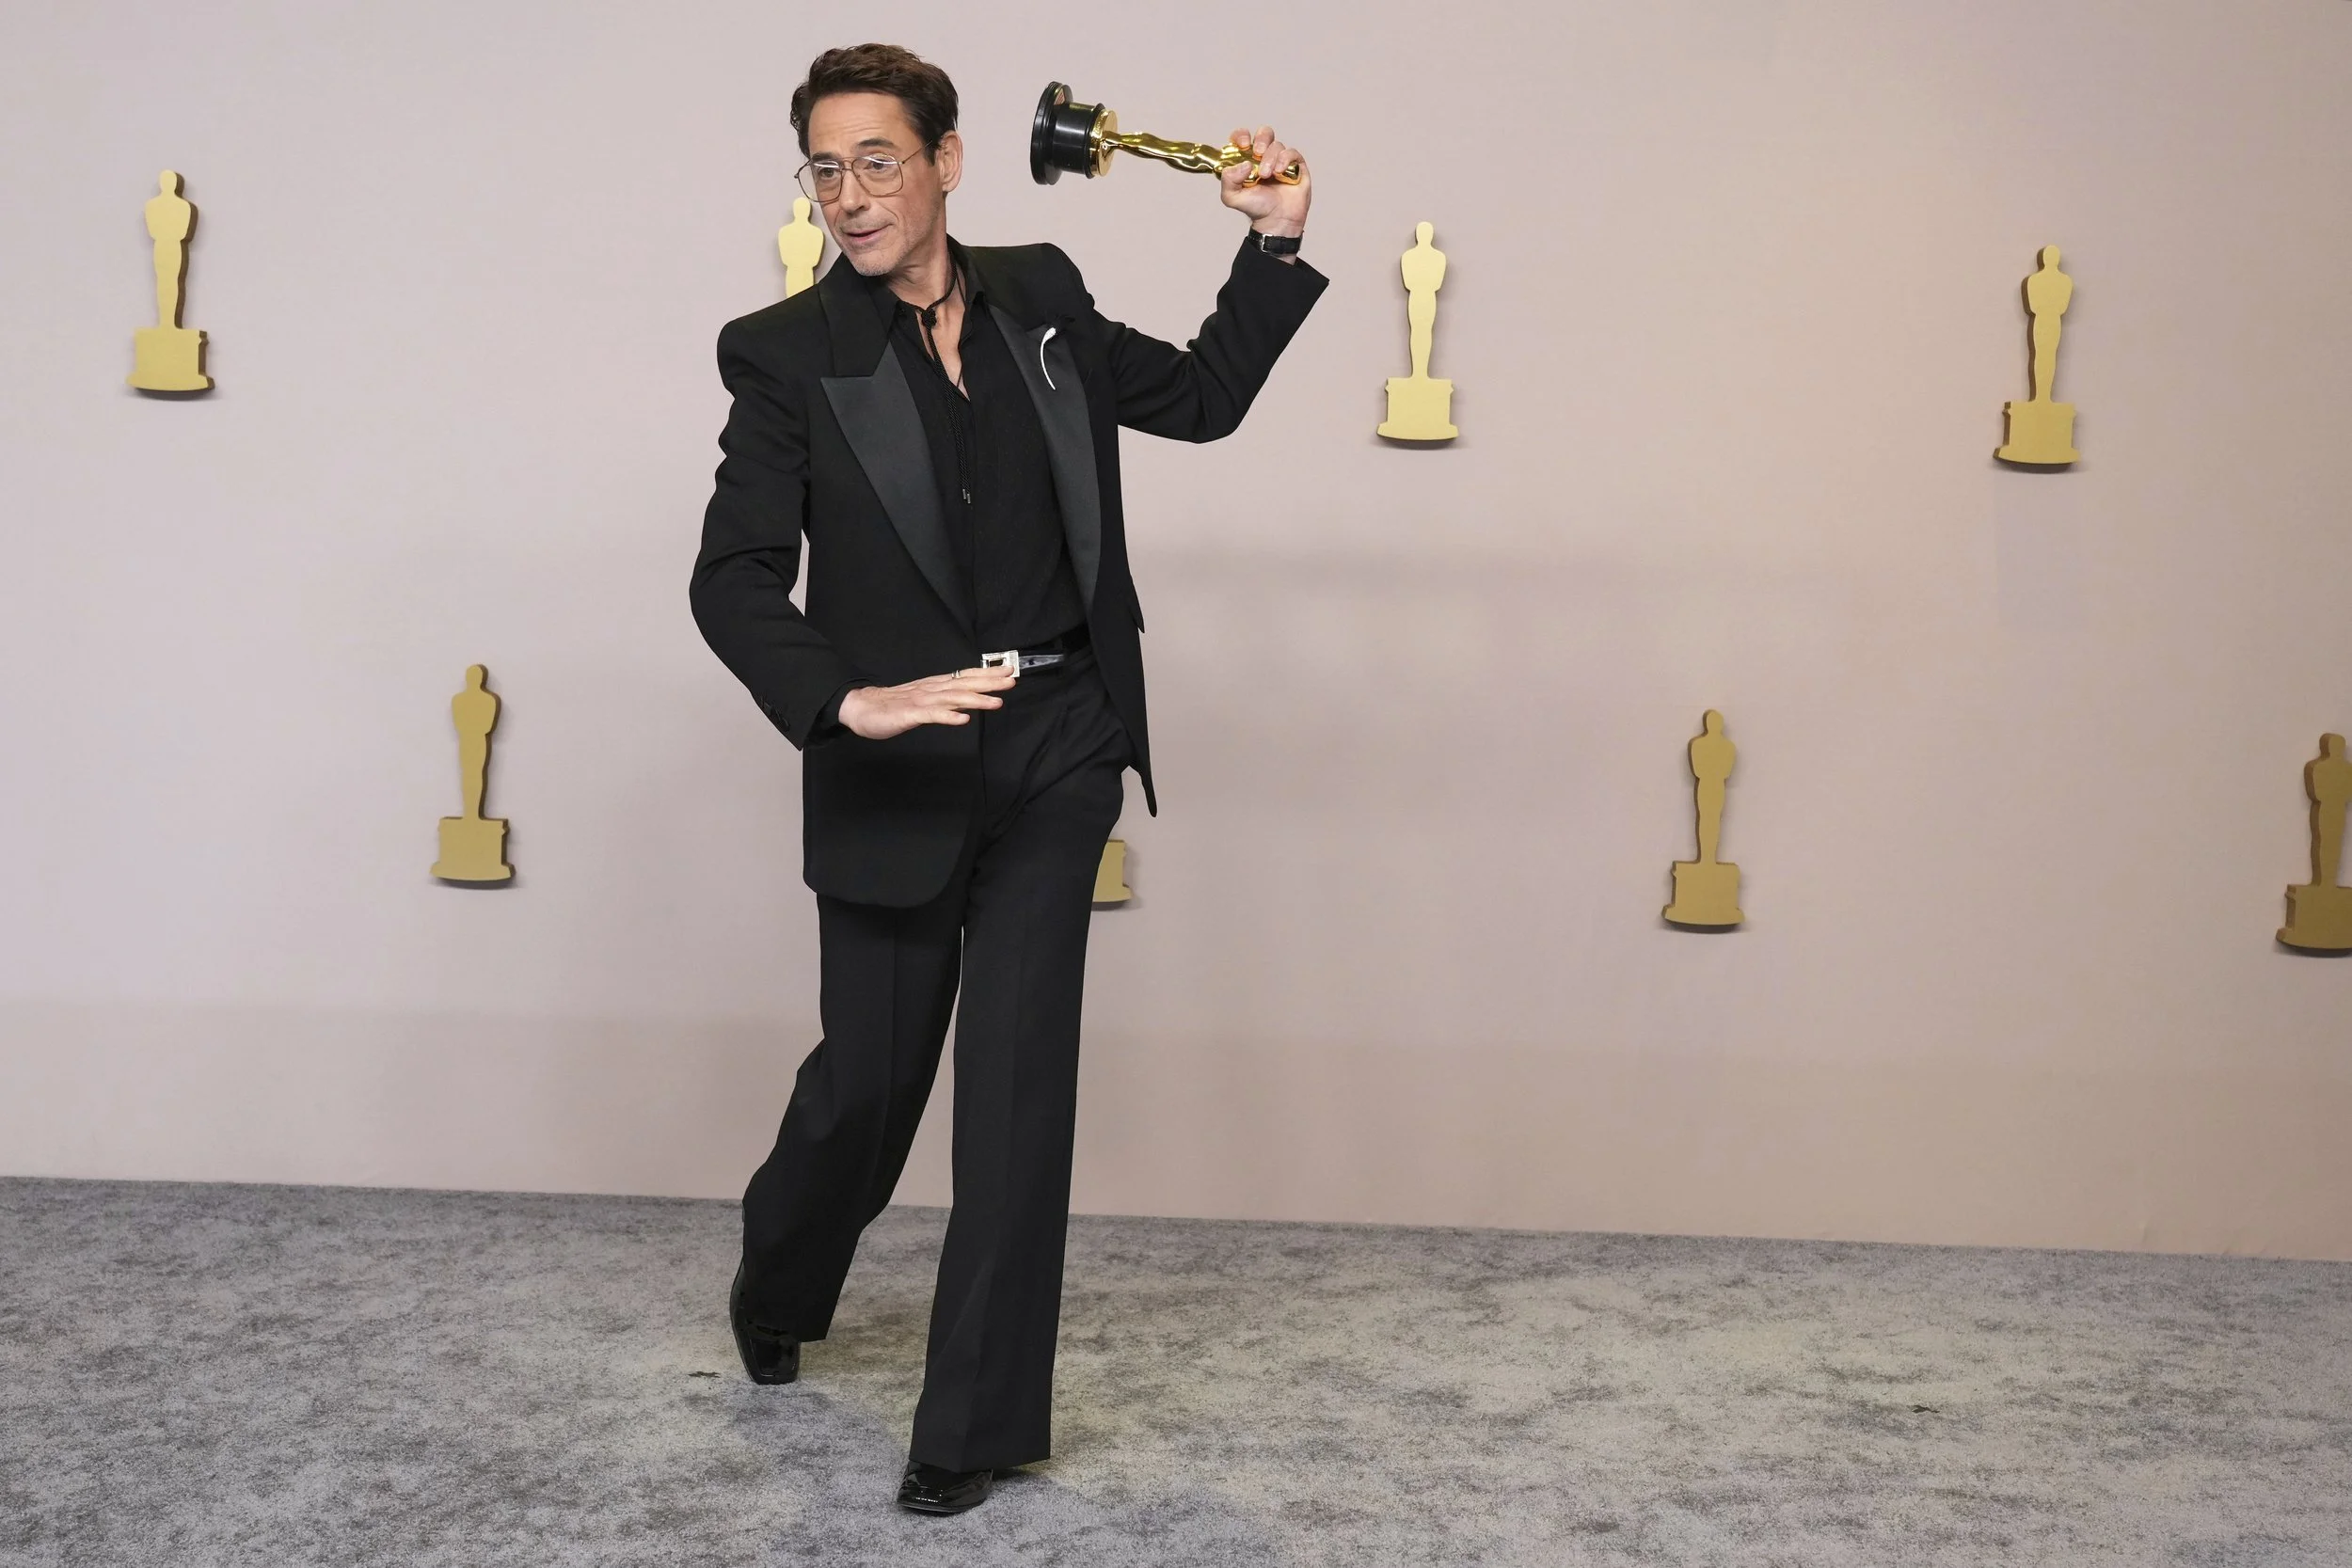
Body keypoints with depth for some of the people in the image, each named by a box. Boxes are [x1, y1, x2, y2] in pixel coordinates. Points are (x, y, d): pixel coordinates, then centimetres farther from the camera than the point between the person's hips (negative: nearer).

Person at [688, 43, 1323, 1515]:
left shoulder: (1040, 296, 6)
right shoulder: (785, 353, -5)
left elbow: (1200, 397, 17)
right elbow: (735, 579, -12)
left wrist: (1275, 246, 5)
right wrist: (849, 703, -28)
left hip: (1056, 750, 2)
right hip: (897, 771, -2)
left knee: (1019, 1075, -2)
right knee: (866, 1079, 10)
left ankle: (979, 1420, 8)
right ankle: (777, 1295, 42)